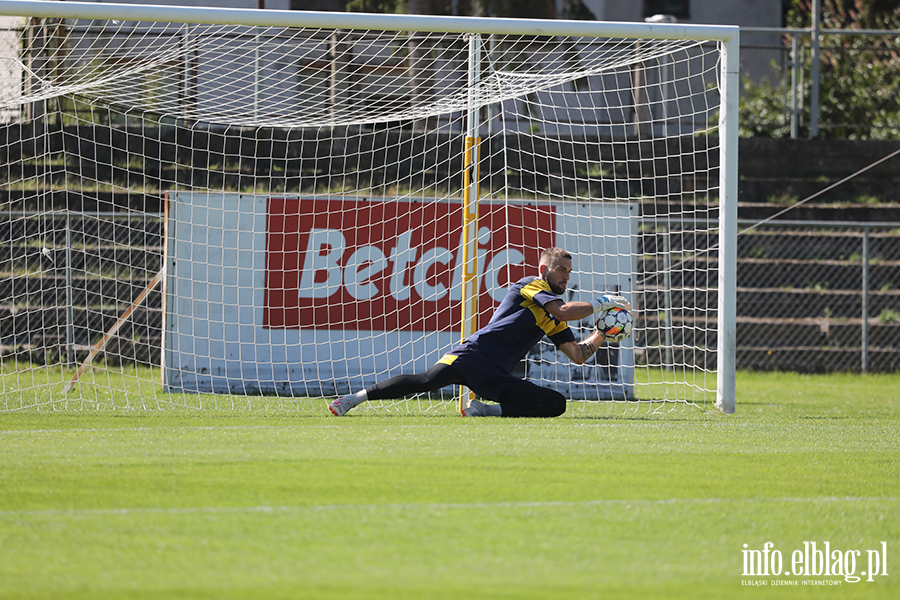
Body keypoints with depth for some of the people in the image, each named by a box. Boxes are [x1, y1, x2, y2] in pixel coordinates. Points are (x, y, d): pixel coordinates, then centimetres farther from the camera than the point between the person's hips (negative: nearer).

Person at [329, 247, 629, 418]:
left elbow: (578, 355, 23)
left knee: (556, 403, -11)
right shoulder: (530, 285, 1)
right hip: (475, 354, -6)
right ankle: (355, 398, -16)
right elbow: (564, 311, -15)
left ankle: (487, 411, -15)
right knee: (428, 380, -28)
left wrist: (602, 333, 8)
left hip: (498, 377, 6)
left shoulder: (553, 322, 23)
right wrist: (602, 303, -6)